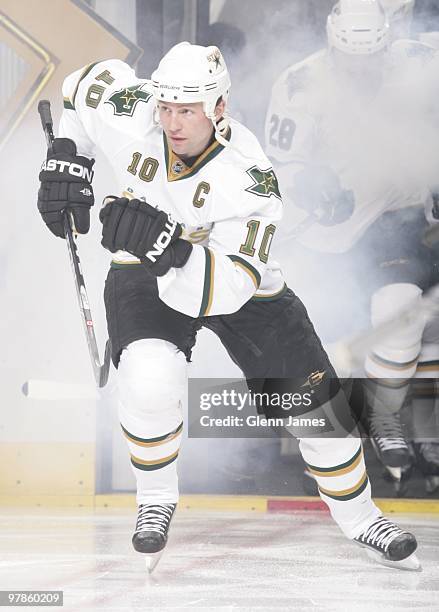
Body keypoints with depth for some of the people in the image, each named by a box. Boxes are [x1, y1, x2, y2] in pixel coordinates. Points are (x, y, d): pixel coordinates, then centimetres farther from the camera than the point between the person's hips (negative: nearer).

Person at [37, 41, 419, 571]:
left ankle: (359, 517, 24)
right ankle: (155, 500, 0)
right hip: (145, 271, 1)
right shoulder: (129, 115, -26)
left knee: (315, 400, -2)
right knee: (150, 378, -29)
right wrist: (67, 160, -9)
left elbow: (229, 288, -41)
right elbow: (84, 84, -1)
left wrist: (169, 247, -56)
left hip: (236, 283, 0)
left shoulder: (250, 179, -34)